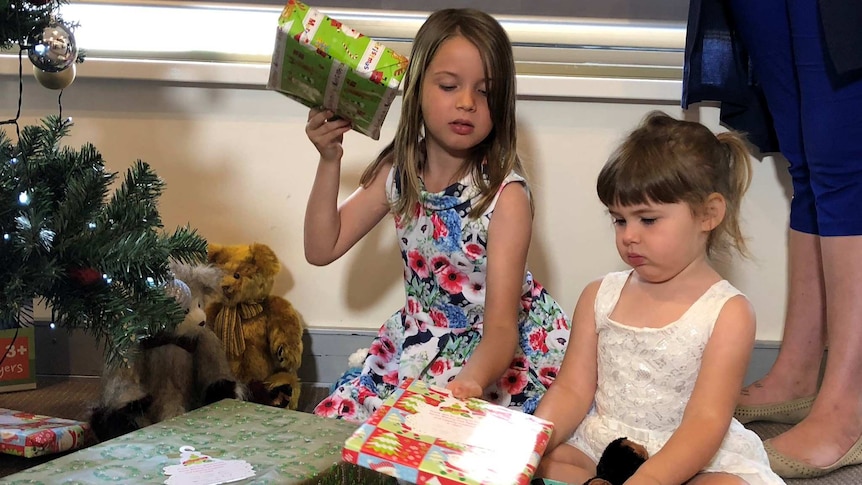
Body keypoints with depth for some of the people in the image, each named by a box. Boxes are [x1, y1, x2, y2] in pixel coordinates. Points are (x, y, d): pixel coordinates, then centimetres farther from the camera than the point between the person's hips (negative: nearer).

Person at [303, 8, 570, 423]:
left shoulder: (506, 195, -23)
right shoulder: (397, 172, -7)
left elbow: (500, 327, -29)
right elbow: (322, 249, -4)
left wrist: (470, 382, -51)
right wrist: (329, 162, -15)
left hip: (491, 353, -5)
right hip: (418, 347, 5)